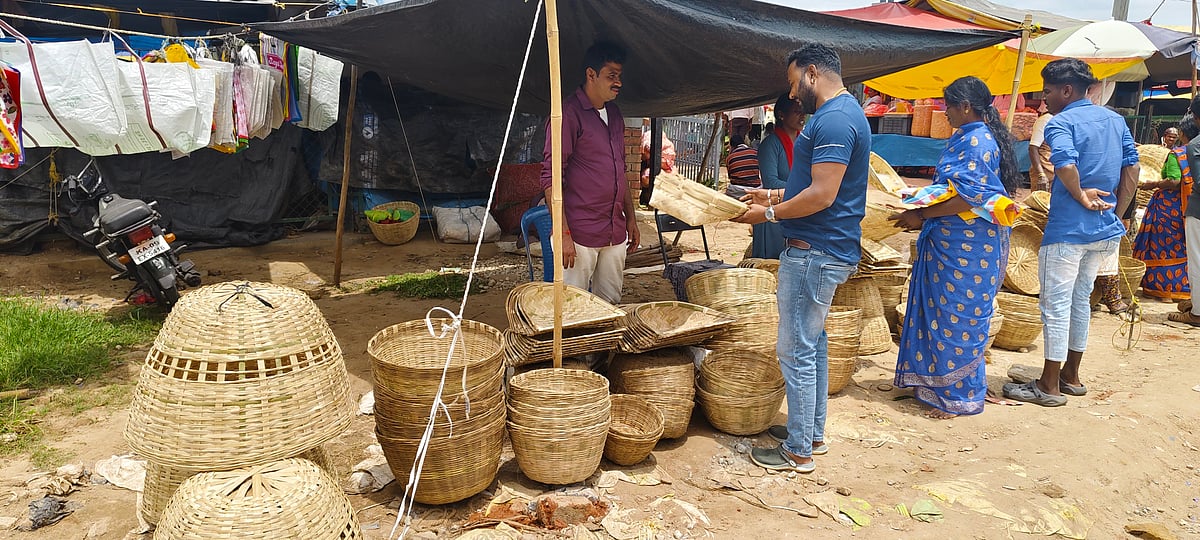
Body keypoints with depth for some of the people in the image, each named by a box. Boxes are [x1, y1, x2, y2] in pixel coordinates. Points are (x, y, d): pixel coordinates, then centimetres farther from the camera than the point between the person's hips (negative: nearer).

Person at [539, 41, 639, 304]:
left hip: (615, 232, 7)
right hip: (580, 234, -7)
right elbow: (551, 177, -14)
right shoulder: (569, 113, -10)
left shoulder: (614, 114, 14)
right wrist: (563, 233, -19)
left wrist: (630, 217, 19)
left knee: (610, 306, 12)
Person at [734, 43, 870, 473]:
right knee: (812, 341, 19)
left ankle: (798, 451, 9)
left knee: (796, 349, -3)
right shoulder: (842, 113, 16)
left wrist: (770, 214, -13)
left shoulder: (834, 119, -18)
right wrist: (776, 195, 18)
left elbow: (821, 196, -24)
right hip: (826, 250, 11)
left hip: (814, 253, -11)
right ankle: (812, 432, 31)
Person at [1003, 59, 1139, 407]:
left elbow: (1065, 164, -30)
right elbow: (1132, 167, 11)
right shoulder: (1115, 120, 12)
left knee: (1056, 304, -1)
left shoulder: (1061, 122, -12)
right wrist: (1117, 212, 12)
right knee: (1080, 299, 18)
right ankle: (1071, 376, 27)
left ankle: (1049, 386, 6)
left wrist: (1081, 196, -15)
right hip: (1107, 231, 8)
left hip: (1068, 230, -8)